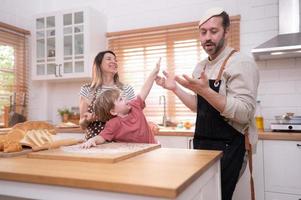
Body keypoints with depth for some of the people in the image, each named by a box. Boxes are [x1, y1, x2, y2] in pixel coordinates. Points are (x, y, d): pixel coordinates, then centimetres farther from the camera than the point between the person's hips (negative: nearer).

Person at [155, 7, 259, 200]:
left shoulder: (241, 63, -14)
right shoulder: (201, 66, 9)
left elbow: (244, 114, -24)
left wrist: (205, 91, -33)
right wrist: (175, 88, 4)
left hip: (227, 147, -7)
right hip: (201, 143, 7)